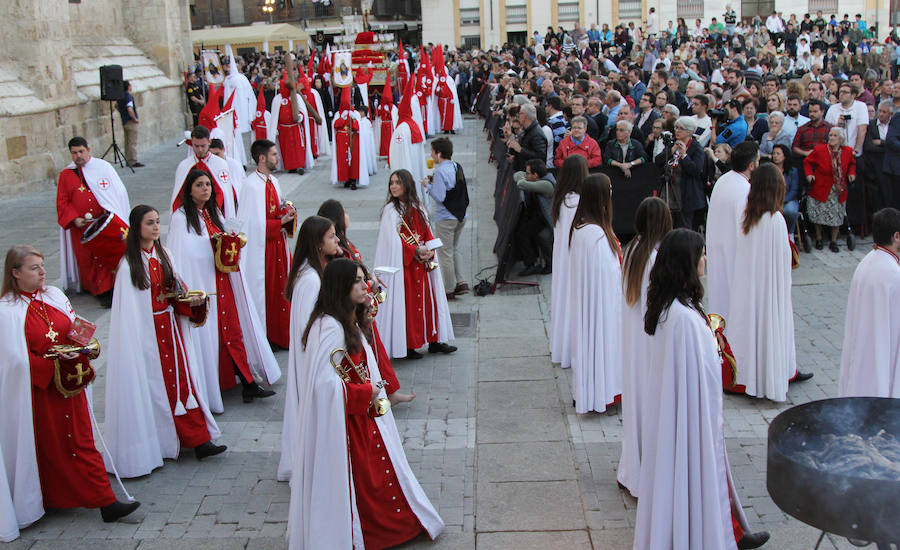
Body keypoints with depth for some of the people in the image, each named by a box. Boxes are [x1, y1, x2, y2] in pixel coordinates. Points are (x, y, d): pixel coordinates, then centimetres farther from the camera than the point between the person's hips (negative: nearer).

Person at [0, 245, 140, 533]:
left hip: (70, 384, 5)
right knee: (51, 446, 6)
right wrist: (56, 361, -23)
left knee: (82, 441, 8)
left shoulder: (54, 295, 5)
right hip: (39, 388, -5)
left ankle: (106, 502, 12)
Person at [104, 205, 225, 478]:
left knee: (181, 378, 7)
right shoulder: (130, 264, -13)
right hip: (147, 331, -6)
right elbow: (128, 310, -12)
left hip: (170, 327, 6)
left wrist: (191, 300, -4)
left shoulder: (163, 255, 7)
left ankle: (198, 440, 11)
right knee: (154, 386, 2)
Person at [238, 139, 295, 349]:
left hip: (278, 244, 8)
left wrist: (287, 214, -3)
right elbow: (256, 224, -20)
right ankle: (266, 338, 13)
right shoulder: (252, 186, -18)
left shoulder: (273, 181, 9)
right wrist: (281, 221, -17)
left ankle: (280, 335, 22)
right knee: (264, 291, 2)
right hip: (261, 248, -8)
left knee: (280, 288, 12)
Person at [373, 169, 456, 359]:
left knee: (428, 299, 10)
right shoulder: (390, 211, -8)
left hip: (421, 264, 6)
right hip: (402, 265, -6)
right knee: (406, 303, -2)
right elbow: (394, 242, -14)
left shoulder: (417, 209, 10)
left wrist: (429, 251, -8)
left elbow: (428, 234, 10)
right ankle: (406, 346, 6)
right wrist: (416, 251, -18)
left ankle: (434, 341, 20)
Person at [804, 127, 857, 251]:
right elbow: (807, 162, 3)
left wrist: (852, 173, 1)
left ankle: (833, 242, 20)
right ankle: (818, 240, 24)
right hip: (821, 189, -2)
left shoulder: (848, 152, -2)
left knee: (836, 217, 5)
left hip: (839, 191, 2)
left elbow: (852, 163, 18)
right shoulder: (819, 150, -10)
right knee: (819, 216, 5)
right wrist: (809, 173, -12)